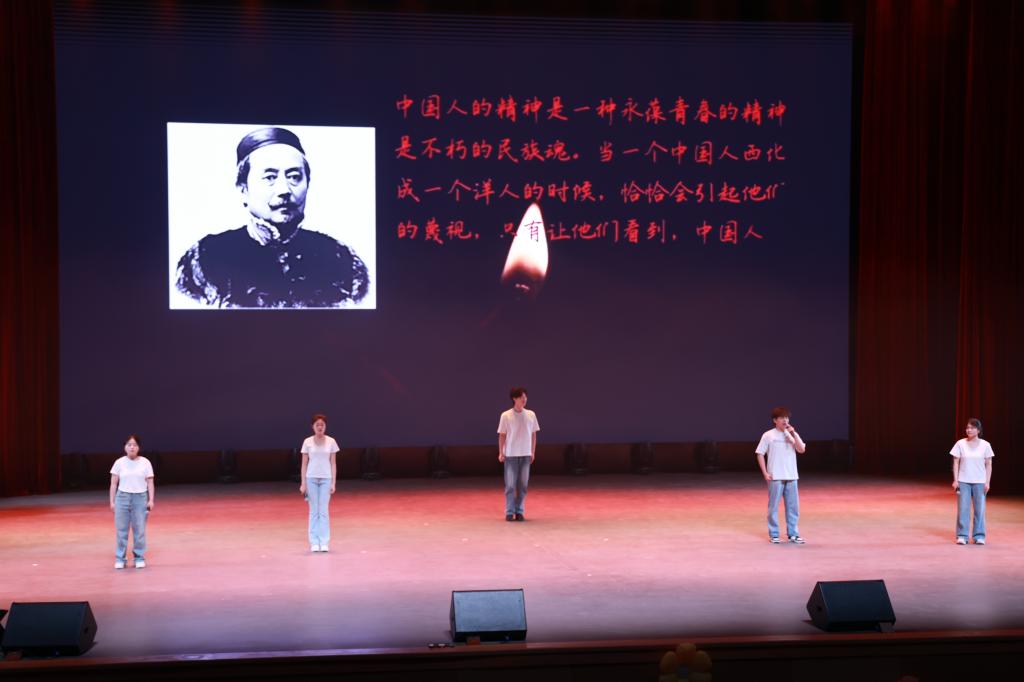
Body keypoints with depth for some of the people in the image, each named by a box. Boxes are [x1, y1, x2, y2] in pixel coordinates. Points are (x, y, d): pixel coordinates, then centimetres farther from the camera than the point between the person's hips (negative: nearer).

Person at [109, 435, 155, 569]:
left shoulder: (145, 463, 1)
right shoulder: (119, 463, 1)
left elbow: (150, 483, 2)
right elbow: (113, 484, 5)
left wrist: (151, 500, -5)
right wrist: (112, 501, 1)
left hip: (140, 498, 0)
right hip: (122, 497, 0)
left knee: (139, 530, 2)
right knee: (121, 530, 3)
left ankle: (139, 558, 11)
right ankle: (120, 558, 9)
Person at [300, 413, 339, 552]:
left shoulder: (331, 442, 0)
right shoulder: (307, 442, -1)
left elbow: (333, 463, 2)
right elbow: (304, 464, 1)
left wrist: (333, 483, -3)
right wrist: (303, 483, -3)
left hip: (326, 479, 0)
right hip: (311, 478, 0)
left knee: (324, 511, -2)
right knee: (313, 511, 3)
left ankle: (324, 542, 1)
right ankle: (314, 542, 6)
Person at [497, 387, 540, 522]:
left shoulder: (531, 415, 4)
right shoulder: (506, 416, -4)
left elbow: (533, 434, 10)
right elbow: (502, 435, 1)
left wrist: (533, 452, 7)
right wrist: (501, 453, -4)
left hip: (525, 455, 3)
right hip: (510, 455, -3)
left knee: (523, 484, 4)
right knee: (510, 484, -2)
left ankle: (520, 512, 11)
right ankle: (509, 512, 4)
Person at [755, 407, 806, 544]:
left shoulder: (792, 434, 8)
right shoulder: (768, 435, -1)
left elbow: (802, 450, -5)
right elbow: (760, 454, -1)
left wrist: (793, 434, -11)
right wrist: (765, 473, -8)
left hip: (791, 476, 3)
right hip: (775, 477, -3)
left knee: (793, 506, 4)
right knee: (773, 506, 0)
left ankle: (793, 534, 14)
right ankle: (773, 535, 9)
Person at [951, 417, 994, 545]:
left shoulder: (985, 445, 0)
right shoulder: (960, 444, -1)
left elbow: (988, 465, 2)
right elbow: (956, 463, 2)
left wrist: (987, 482, -4)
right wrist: (955, 480, -4)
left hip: (979, 482, 0)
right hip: (963, 481, 0)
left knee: (980, 509, 2)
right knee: (963, 509, 0)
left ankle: (979, 536, 9)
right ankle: (962, 536, 5)